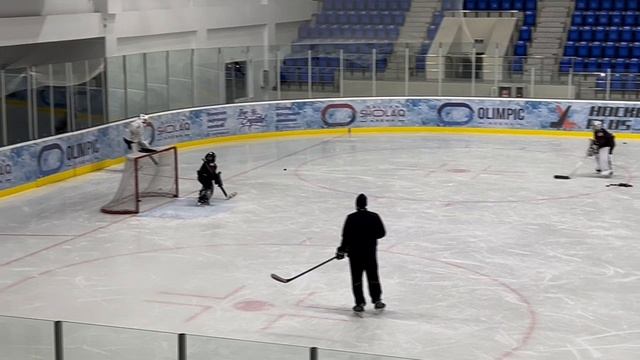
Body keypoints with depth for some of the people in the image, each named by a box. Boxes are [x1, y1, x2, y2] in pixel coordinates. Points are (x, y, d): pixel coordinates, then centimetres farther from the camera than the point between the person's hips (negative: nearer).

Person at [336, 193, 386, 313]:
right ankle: (377, 300, 19)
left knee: (356, 278, 6)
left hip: (355, 253, -2)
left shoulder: (351, 218, -12)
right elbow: (381, 233, 0)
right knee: (373, 276, 15)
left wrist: (341, 250, 0)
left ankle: (360, 303, 5)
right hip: (370, 252, 2)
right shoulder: (374, 217, -5)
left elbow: (346, 236, -11)